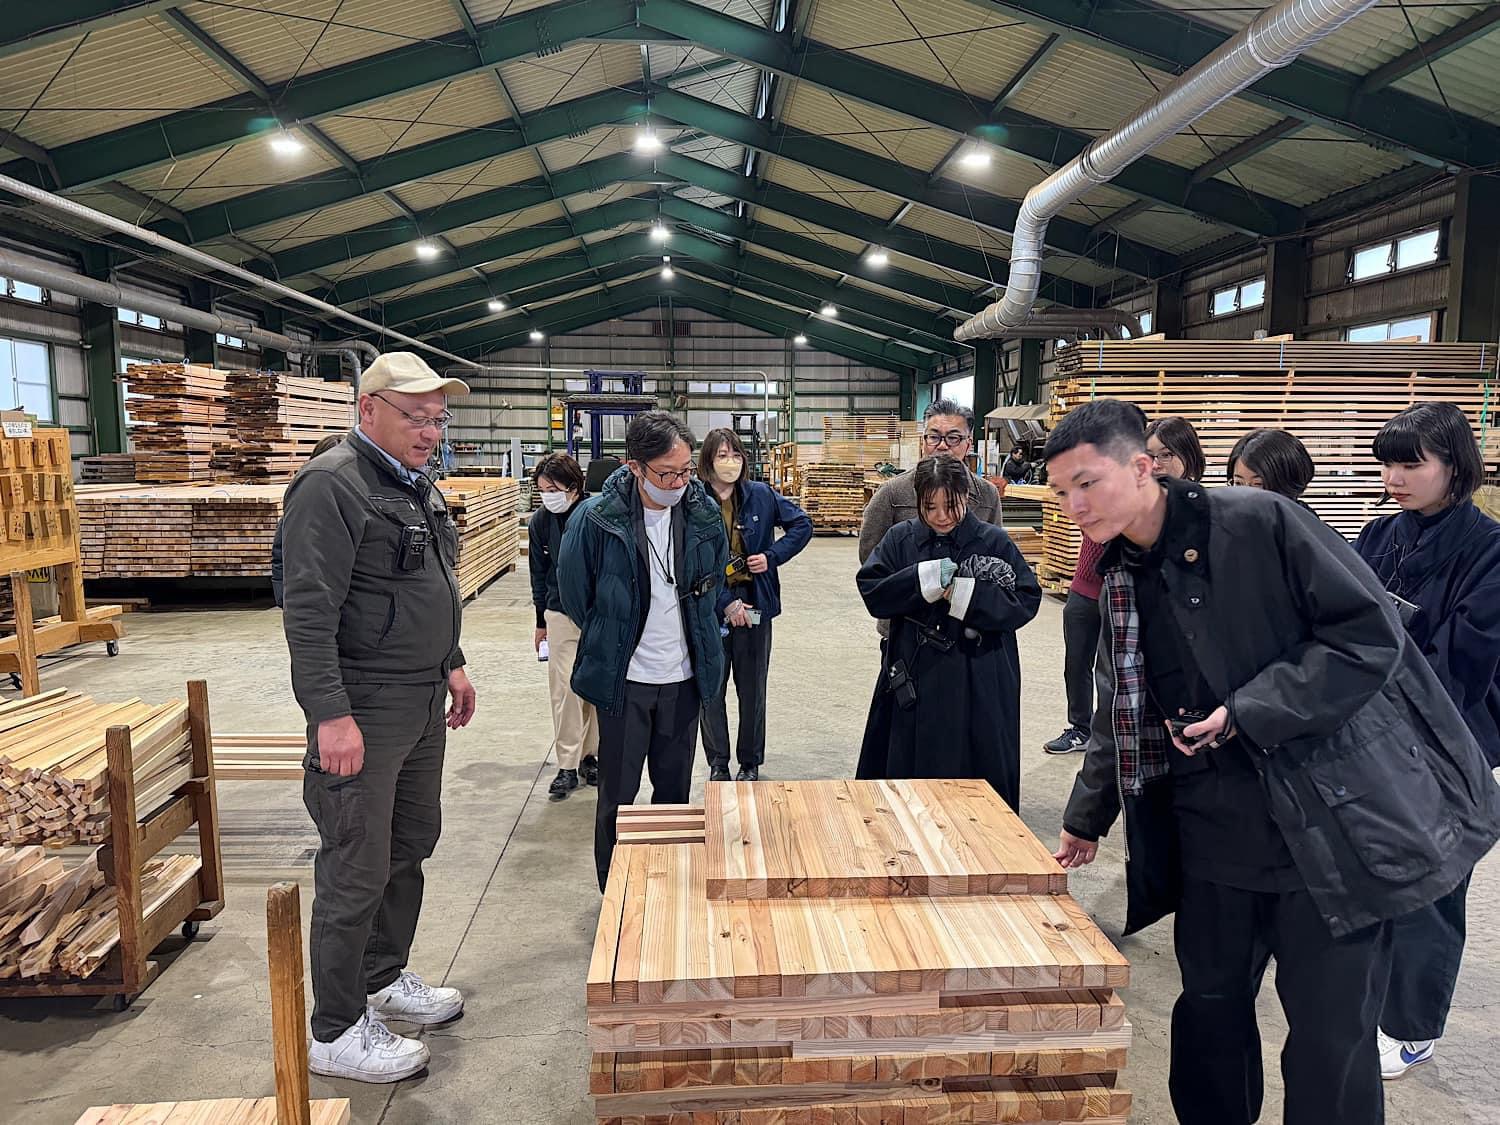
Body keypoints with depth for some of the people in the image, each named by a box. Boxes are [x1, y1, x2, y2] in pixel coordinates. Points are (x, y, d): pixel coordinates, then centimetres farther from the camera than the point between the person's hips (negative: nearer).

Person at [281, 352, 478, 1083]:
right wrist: (331, 714, -25)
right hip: (364, 709, -9)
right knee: (357, 871, 0)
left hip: (422, 703, 9)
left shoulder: (416, 486, 13)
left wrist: (451, 664, 21)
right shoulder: (333, 486, -16)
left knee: (411, 845, 19)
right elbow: (308, 612, -22)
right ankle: (335, 1034, 17)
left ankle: (383, 979, 38)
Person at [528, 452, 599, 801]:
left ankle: (590, 754, 24)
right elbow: (539, 573, 9)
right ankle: (567, 765, 7)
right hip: (562, 615, 2)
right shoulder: (540, 521, -1)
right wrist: (541, 622, 12)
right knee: (565, 688, -1)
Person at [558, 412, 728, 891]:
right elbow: (574, 591, -1)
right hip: (623, 679, -3)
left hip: (685, 676, 3)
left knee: (675, 789, 16)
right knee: (618, 795, 9)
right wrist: (610, 638, 7)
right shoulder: (596, 518, -16)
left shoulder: (703, 512, -6)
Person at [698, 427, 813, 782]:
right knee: (711, 689, 8)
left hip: (754, 606, 2)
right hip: (710, 607, -2)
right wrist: (726, 604, -16)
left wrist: (773, 556, -6)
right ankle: (717, 763, 26)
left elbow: (802, 525, 8)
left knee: (752, 688, 13)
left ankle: (750, 763, 28)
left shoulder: (761, 496, -1)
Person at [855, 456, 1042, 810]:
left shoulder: (994, 541, -2)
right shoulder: (900, 539, 3)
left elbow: (1026, 601, -7)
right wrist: (924, 579, -18)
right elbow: (871, 592, -6)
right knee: (911, 775, 10)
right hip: (914, 684, 2)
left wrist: (968, 593, -17)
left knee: (977, 780, 7)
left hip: (979, 688, -2)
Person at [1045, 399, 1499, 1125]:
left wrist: (1250, 713, -20)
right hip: (1213, 832, 5)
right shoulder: (1120, 582, 6)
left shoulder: (1256, 523, -13)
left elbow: (1371, 632, -15)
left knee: (1329, 1038, 6)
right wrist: (1087, 817, 19)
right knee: (1209, 1009, 15)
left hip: (1327, 823, -5)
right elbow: (1119, 715, 16)